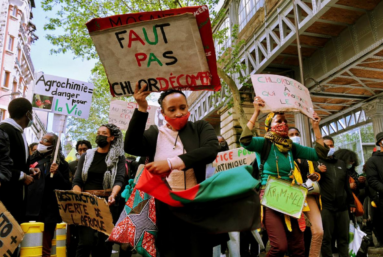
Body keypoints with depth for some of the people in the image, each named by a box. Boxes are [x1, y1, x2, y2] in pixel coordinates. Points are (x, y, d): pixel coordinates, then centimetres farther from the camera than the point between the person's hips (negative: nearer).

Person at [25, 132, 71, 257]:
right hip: (30, 208, 4)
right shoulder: (33, 158, 14)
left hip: (47, 210, -4)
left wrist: (56, 174, -17)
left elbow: (67, 187, -4)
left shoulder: (60, 163, 1)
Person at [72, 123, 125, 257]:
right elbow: (77, 181, 5)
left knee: (104, 242, 0)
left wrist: (113, 195, -28)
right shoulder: (86, 156, 11)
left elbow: (119, 180, -9)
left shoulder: (118, 157, 5)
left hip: (107, 202, -1)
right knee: (86, 241, -11)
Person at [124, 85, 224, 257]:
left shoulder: (201, 128, 3)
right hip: (167, 210, 1)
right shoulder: (154, 134, 6)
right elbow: (131, 147, -10)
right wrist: (142, 109, -16)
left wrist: (172, 163, -26)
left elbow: (211, 150, -16)